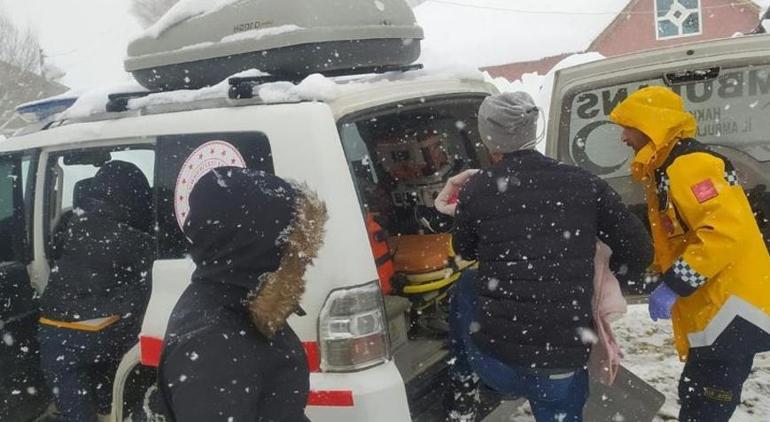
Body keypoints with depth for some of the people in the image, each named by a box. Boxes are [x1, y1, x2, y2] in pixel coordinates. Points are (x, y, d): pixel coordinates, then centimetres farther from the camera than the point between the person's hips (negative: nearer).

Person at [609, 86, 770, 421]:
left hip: (730, 312, -11)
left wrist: (675, 285, -25)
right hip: (713, 313, 11)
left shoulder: (689, 166, -16)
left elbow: (727, 231, -27)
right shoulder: (668, 171, 18)